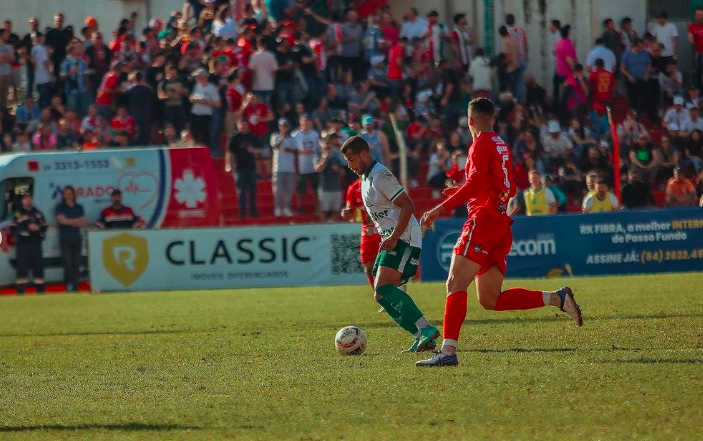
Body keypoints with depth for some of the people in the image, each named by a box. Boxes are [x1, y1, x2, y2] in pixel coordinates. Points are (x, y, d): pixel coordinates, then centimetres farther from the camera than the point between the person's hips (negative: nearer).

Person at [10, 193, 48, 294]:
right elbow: (13, 229, -8)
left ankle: (41, 290, 11)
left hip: (36, 243, 4)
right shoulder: (18, 214, 0)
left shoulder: (37, 213, 13)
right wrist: (27, 228, -14)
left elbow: (44, 226, 15)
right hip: (23, 244, -4)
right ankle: (20, 291, -7)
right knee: (22, 267, -9)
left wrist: (38, 228, -7)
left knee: (38, 266, 4)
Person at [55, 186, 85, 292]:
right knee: (68, 263, -13)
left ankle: (75, 287, 0)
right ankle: (68, 285, -4)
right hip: (65, 239, -3)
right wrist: (76, 221, -2)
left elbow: (82, 224, 5)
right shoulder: (60, 207, 4)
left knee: (76, 263, -2)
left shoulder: (79, 208, 14)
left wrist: (69, 222, -6)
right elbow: (63, 221, -9)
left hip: (76, 238, 3)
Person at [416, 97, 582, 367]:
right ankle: (557, 298, 3)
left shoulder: (481, 144, -6)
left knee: (456, 284, -16)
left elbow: (476, 183, -20)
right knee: (490, 301, 10)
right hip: (502, 225, 9)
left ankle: (448, 352, -28)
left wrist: (440, 209, -23)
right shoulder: (502, 147, 20)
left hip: (483, 221, -9)